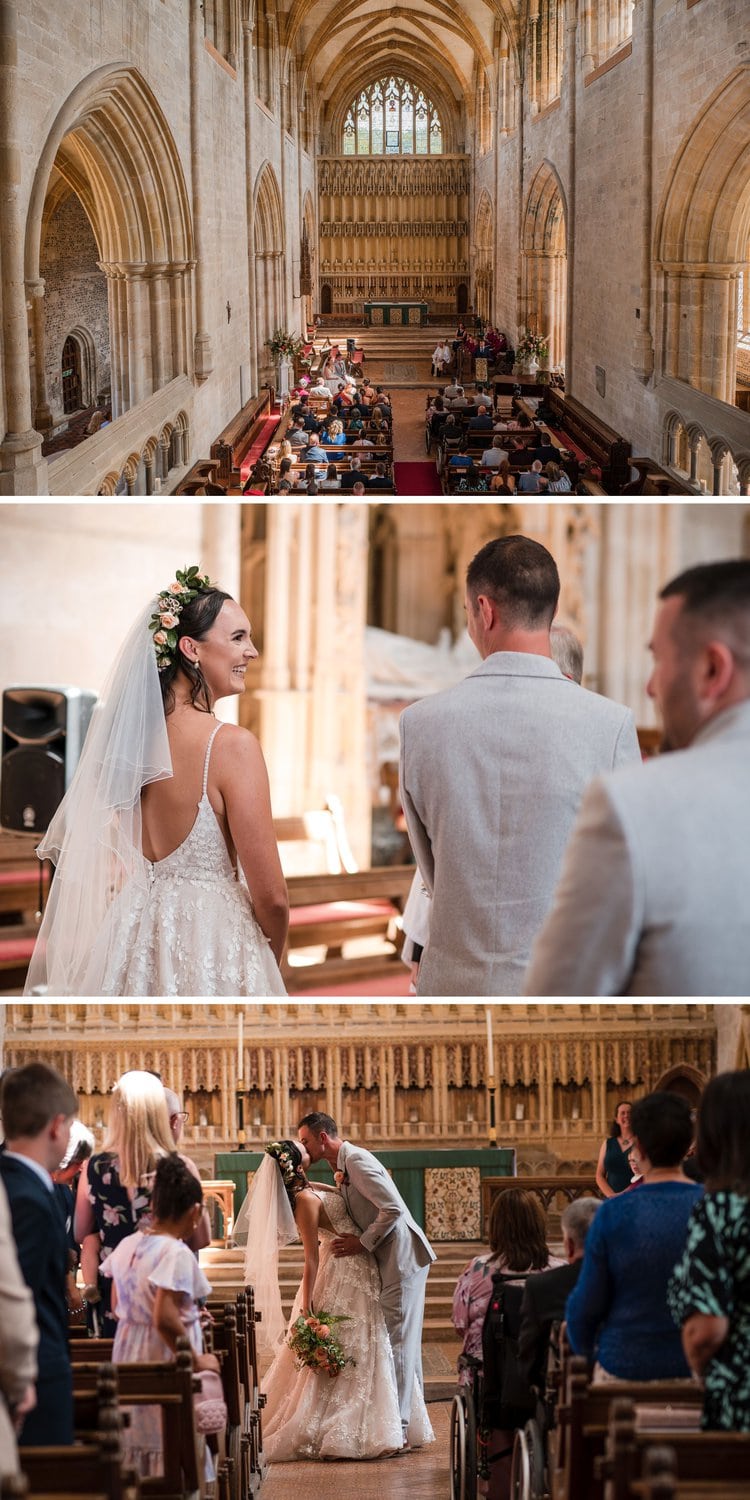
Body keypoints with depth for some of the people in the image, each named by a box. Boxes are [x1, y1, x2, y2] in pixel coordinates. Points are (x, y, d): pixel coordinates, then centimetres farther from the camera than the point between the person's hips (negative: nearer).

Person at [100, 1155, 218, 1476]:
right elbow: (164, 1318, -29)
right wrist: (196, 1360, -17)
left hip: (127, 1355, 8)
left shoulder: (126, 1246, 3)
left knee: (135, 1447, 19)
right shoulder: (176, 1253, -21)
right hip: (164, 1361, -8)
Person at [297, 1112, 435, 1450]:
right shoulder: (346, 1164, 14)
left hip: (401, 1258, -10)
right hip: (392, 1261, 10)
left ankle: (398, 1427, -4)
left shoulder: (356, 1161, -16)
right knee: (404, 1343, 14)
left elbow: (393, 1208, -23)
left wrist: (363, 1243, -15)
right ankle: (411, 1420, 21)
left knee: (397, 1342, -7)